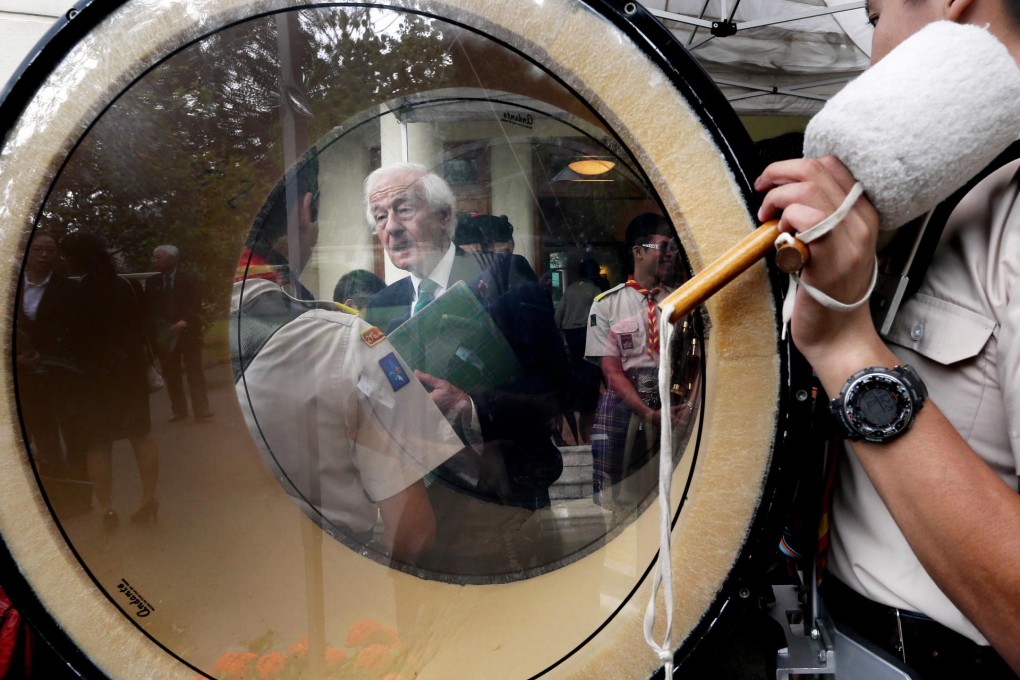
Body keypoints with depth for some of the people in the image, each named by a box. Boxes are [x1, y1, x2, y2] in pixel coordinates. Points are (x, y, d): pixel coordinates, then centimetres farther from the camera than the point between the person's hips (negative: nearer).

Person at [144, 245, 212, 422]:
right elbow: (148, 309, 8)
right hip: (164, 336, 3)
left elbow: (195, 306, -6)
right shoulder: (152, 282, 8)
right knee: (171, 374, 5)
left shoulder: (188, 280, -1)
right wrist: (157, 326, -8)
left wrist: (185, 321, -20)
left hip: (187, 333, -3)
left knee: (195, 372, -1)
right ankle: (178, 410, 12)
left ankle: (201, 409, 0)